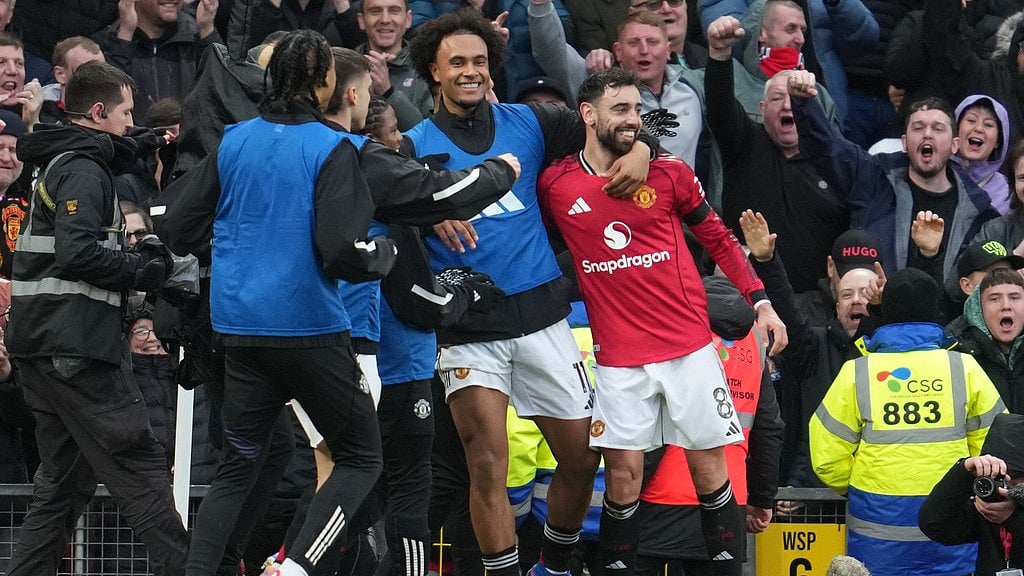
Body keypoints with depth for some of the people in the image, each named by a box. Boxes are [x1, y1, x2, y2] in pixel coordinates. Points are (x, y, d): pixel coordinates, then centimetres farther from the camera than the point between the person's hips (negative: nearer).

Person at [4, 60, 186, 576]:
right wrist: (145, 270, -11)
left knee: (64, 476, 12)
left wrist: (141, 255, 10)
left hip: (42, 350, 10)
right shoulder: (84, 169, -10)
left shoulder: (59, 165, 21)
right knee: (138, 464, -8)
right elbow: (78, 253, -23)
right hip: (75, 345, -10)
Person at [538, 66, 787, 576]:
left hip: (689, 347, 1)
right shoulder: (555, 186, -1)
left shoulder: (669, 173, 1)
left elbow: (718, 238, 10)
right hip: (619, 357, -1)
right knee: (623, 473, -3)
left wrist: (760, 302, 3)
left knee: (709, 468, 3)